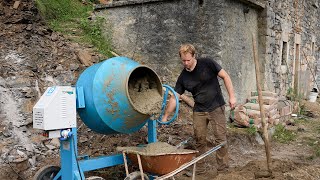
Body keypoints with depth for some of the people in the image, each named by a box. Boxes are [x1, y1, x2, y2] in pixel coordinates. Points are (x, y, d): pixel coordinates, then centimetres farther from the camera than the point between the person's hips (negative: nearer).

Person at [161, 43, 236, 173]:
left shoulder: (207, 64, -9)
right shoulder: (183, 77, -1)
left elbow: (225, 76, -4)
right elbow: (174, 98, 1)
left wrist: (231, 96, -11)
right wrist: (165, 117, -2)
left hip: (216, 107, -3)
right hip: (199, 110, 3)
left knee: (220, 138, -4)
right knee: (199, 139, 3)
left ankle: (223, 168, 5)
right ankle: (198, 168, 16)